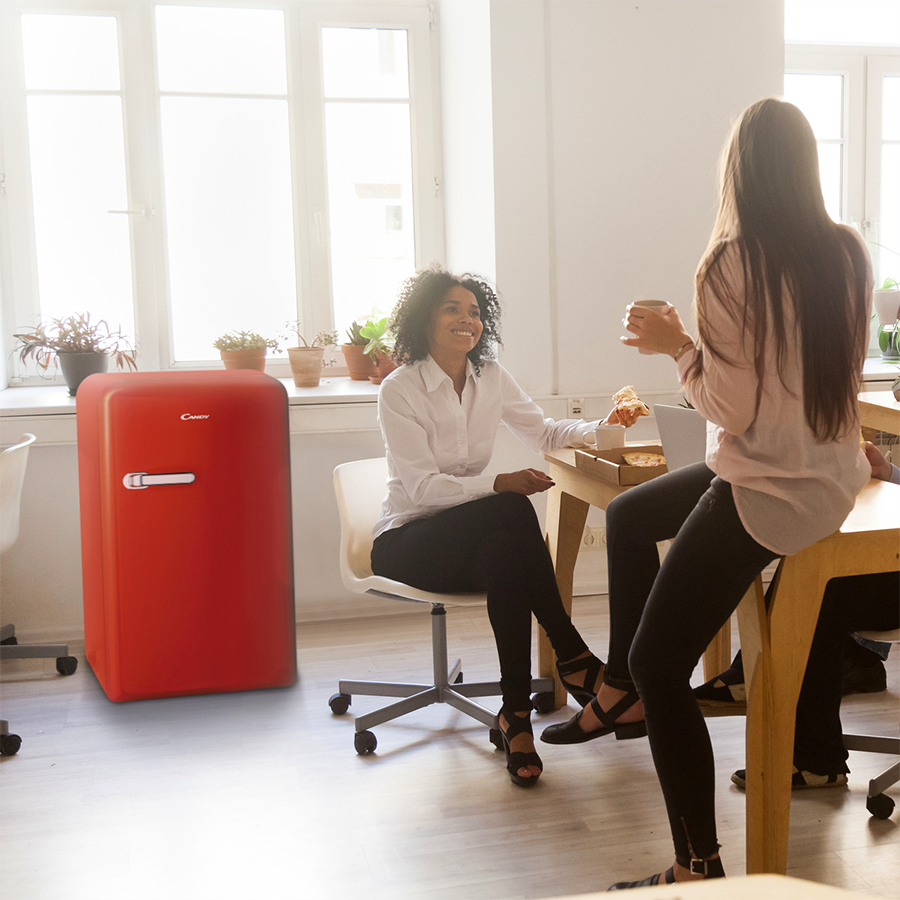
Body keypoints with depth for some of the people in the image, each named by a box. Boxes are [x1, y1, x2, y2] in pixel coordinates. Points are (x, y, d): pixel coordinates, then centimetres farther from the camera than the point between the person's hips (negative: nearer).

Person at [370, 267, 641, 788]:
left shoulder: (491, 377, 6)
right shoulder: (400, 390, -11)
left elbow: (543, 433, 13)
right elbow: (423, 487, -19)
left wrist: (600, 429, -6)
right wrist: (500, 485, -32)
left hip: (478, 539, 5)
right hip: (407, 543, -5)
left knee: (506, 555, -34)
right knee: (512, 512, -33)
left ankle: (517, 713, -32)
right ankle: (574, 659, -27)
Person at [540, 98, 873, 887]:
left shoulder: (732, 265, -20)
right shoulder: (848, 252, 1)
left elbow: (734, 407, -20)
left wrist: (676, 343, -6)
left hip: (771, 493, -9)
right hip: (831, 471, 9)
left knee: (660, 663, 0)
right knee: (628, 515, 26)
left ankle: (700, 869, 7)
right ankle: (620, 696, 38)